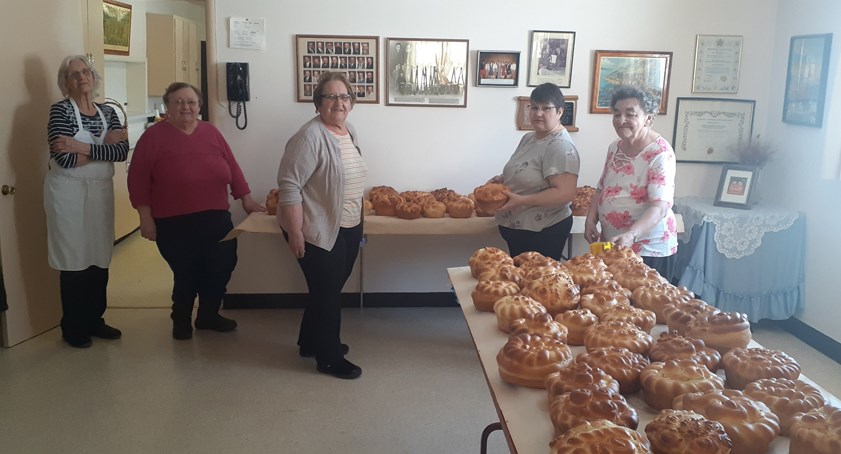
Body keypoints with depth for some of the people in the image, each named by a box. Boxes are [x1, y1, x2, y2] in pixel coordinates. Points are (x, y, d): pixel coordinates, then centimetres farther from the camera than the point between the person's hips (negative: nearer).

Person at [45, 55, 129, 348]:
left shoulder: (107, 112, 7)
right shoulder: (61, 110, -8)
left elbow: (122, 152, -9)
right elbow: (64, 158, -21)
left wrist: (83, 147, -19)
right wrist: (105, 145, -14)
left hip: (101, 191, 5)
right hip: (69, 193, -5)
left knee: (100, 257, 11)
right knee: (74, 260, 1)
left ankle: (95, 320, 25)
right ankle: (73, 328, 15)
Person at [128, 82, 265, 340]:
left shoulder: (211, 133, 6)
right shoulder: (154, 137, -5)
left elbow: (232, 169, 11)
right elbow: (138, 180, -6)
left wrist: (246, 201, 12)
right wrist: (146, 219, -8)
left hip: (216, 220, 4)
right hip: (174, 224, -4)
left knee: (221, 269, 10)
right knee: (186, 275, 5)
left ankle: (208, 315, 34)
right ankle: (181, 320, 30)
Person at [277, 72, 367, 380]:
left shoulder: (350, 132, 7)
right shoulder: (310, 137, -20)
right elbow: (289, 185, -22)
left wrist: (357, 221, 21)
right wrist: (295, 233, -23)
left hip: (348, 228, 8)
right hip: (318, 232, -8)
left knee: (329, 289, 20)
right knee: (328, 293, 4)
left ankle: (311, 342, 39)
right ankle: (329, 358, 20)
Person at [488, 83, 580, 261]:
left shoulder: (561, 146, -19)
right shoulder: (528, 138, 9)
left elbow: (565, 193, -27)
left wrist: (522, 201, -30)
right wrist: (502, 179, 1)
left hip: (542, 233, -9)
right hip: (516, 229, 9)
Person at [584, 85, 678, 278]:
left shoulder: (660, 153, -17)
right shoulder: (615, 147, 6)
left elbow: (660, 207, -25)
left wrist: (631, 235, -40)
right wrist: (591, 220, 0)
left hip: (649, 250, -7)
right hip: (611, 244, 7)